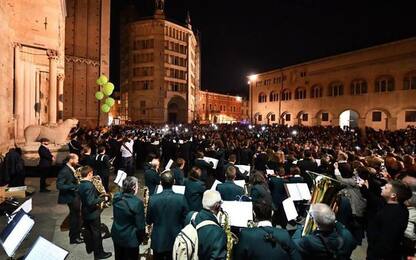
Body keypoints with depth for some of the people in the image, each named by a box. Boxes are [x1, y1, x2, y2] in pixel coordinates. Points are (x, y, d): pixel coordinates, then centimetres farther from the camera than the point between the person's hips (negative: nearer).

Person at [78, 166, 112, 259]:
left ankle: (89, 248, 41)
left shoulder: (80, 185, 2)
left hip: (85, 212, 9)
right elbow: (91, 202, -31)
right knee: (96, 233, 4)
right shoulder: (89, 185, -28)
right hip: (92, 213, -9)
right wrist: (102, 199, -21)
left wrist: (97, 195, 7)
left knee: (87, 230, 23)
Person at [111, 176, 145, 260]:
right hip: (130, 239, -6)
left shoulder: (116, 197, -8)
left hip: (116, 235, 6)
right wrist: (141, 237, -5)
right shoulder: (137, 202, -28)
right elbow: (140, 225, -20)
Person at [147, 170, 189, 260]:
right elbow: (186, 219, -8)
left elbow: (148, 221, -5)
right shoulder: (181, 198, -19)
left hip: (158, 241, 0)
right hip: (176, 241, 0)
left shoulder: (153, 199, -17)